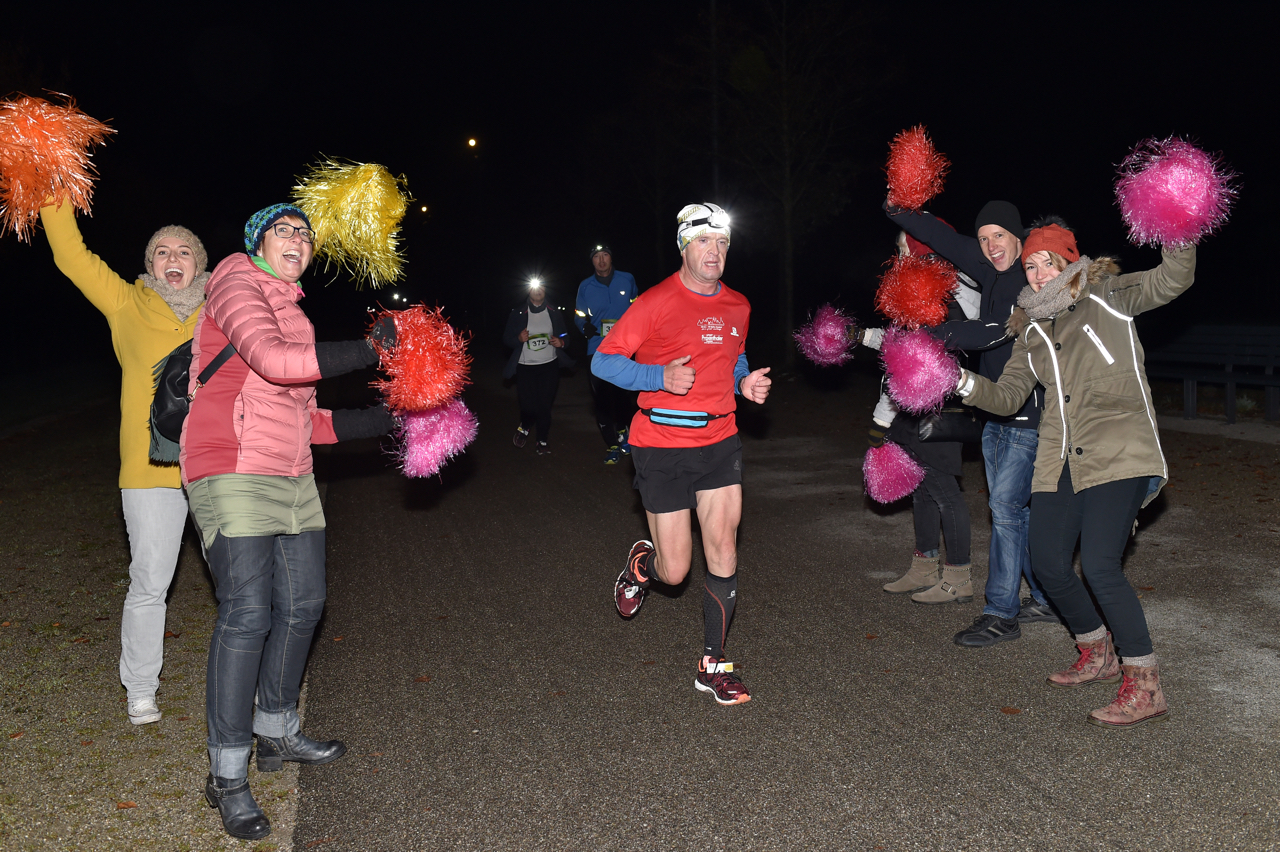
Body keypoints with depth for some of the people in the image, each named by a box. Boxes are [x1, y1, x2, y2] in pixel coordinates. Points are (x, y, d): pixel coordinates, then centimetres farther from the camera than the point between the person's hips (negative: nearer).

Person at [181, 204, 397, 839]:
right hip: (232, 471, -9)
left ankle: (277, 733, 30)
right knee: (247, 613, -13)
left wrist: (383, 421, 17)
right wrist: (368, 349, -17)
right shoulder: (237, 282, -3)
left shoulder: (290, 310, 22)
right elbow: (273, 359, -22)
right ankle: (227, 775, -1)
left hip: (289, 477, 9)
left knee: (302, 604, 11)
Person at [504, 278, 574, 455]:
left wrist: (561, 342, -8)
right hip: (525, 367, -2)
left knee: (545, 405, 0)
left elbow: (564, 335, 14)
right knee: (528, 405, -8)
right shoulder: (518, 312, 0)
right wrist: (519, 339, -18)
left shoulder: (554, 312, 6)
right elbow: (506, 338, 3)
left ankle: (542, 441, 19)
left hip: (550, 365, 2)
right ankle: (524, 428, 27)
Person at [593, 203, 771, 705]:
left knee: (723, 552, -1)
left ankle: (713, 665, 12)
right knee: (675, 571, 0)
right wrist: (662, 376, -23)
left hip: (720, 441, 5)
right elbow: (602, 361, -9)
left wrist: (746, 383, 4)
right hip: (662, 445, -4)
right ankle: (642, 565, 38)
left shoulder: (737, 306, 9)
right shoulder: (656, 302, -10)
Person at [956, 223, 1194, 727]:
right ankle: (1098, 656, 32)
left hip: (1117, 455, -6)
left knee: (1100, 567, -16)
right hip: (1060, 461, 6)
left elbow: (1173, 281, -8)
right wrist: (964, 382, -4)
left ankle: (1145, 687, -2)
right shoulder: (1031, 332, 15)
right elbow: (1007, 397, 13)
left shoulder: (1107, 296, 4)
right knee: (1048, 566, 7)